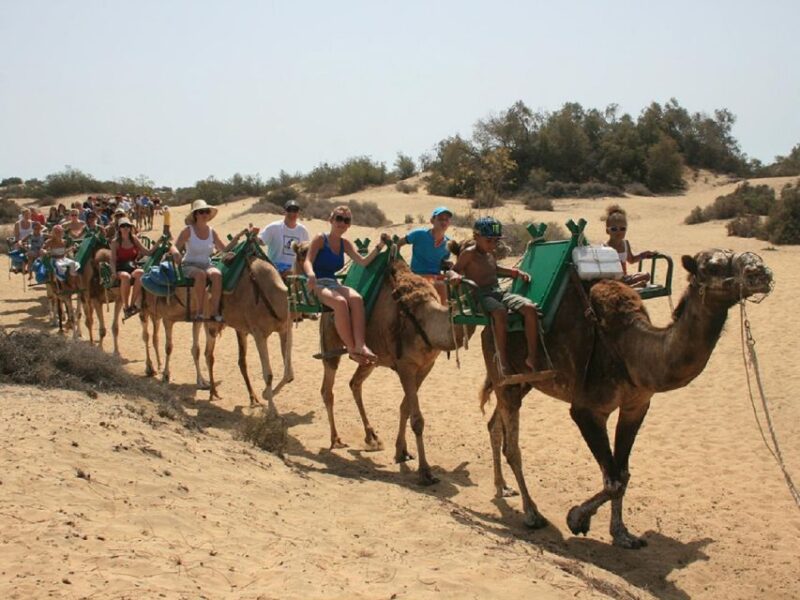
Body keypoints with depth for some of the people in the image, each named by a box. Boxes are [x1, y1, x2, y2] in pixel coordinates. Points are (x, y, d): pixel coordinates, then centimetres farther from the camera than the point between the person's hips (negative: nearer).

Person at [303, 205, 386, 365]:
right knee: (340, 302, -36)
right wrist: (311, 274, -37)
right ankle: (351, 349, -30)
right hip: (317, 285, -5)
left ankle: (360, 345, -44)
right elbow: (307, 262, -14)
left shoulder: (345, 244, 15)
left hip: (334, 284, 5)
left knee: (356, 298, -29)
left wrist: (379, 247, -7)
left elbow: (363, 262, 5)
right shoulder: (320, 239, -1)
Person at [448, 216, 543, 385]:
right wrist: (454, 275, -28)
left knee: (530, 308, -19)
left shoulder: (490, 254, 20)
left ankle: (532, 356, -16)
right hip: (481, 295, -7)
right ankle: (503, 362, -32)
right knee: (500, 312, -41)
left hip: (499, 292, 7)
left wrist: (516, 272, 28)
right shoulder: (469, 254, -2)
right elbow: (454, 269, -4)